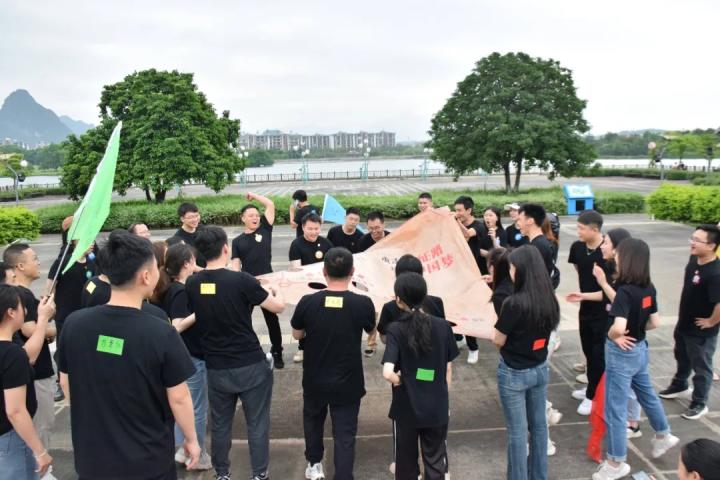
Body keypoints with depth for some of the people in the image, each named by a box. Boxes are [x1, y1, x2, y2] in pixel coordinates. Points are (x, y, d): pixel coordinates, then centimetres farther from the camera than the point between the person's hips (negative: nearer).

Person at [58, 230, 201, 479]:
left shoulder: (73, 324, -12)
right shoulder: (161, 334, -23)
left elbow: (66, 383, 2)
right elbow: (178, 398, -14)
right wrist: (191, 439, 2)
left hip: (91, 457, 3)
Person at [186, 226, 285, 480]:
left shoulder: (192, 284, -4)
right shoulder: (241, 280, -18)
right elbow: (278, 307, -8)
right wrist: (273, 292, 14)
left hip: (215, 366, 5)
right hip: (251, 365, -4)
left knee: (220, 424, 18)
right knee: (257, 424, 10)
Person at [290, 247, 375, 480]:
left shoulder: (308, 302, -17)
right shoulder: (363, 303, -18)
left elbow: (297, 334, 2)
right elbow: (371, 330, 5)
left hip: (314, 380, 2)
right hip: (348, 383, -2)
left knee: (313, 420, 28)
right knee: (345, 434, 9)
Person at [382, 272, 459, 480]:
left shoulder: (396, 329, -15)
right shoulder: (443, 326, -6)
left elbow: (388, 373, -27)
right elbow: (448, 371, 1)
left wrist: (399, 381, -6)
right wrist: (443, 399, 14)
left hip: (406, 409, -2)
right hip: (437, 408, 2)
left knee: (406, 463, 17)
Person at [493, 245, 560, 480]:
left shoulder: (514, 303, -24)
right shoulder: (549, 300, -4)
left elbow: (499, 341, -14)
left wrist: (493, 330, 6)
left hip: (514, 373, -6)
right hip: (540, 369, 7)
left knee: (517, 431, 8)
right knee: (538, 425, 20)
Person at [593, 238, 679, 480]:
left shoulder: (625, 291, -27)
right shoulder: (648, 288, -3)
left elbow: (619, 327, -39)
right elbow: (655, 322, 6)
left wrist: (612, 336, -19)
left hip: (622, 354, -8)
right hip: (640, 349, 8)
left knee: (615, 409, 5)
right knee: (647, 394, 30)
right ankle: (663, 435, 52)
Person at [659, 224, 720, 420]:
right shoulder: (694, 259, -5)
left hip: (701, 331, -8)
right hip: (684, 323, 8)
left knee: (701, 367, 11)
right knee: (682, 358, 28)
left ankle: (699, 404, 29)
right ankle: (679, 386, 51)